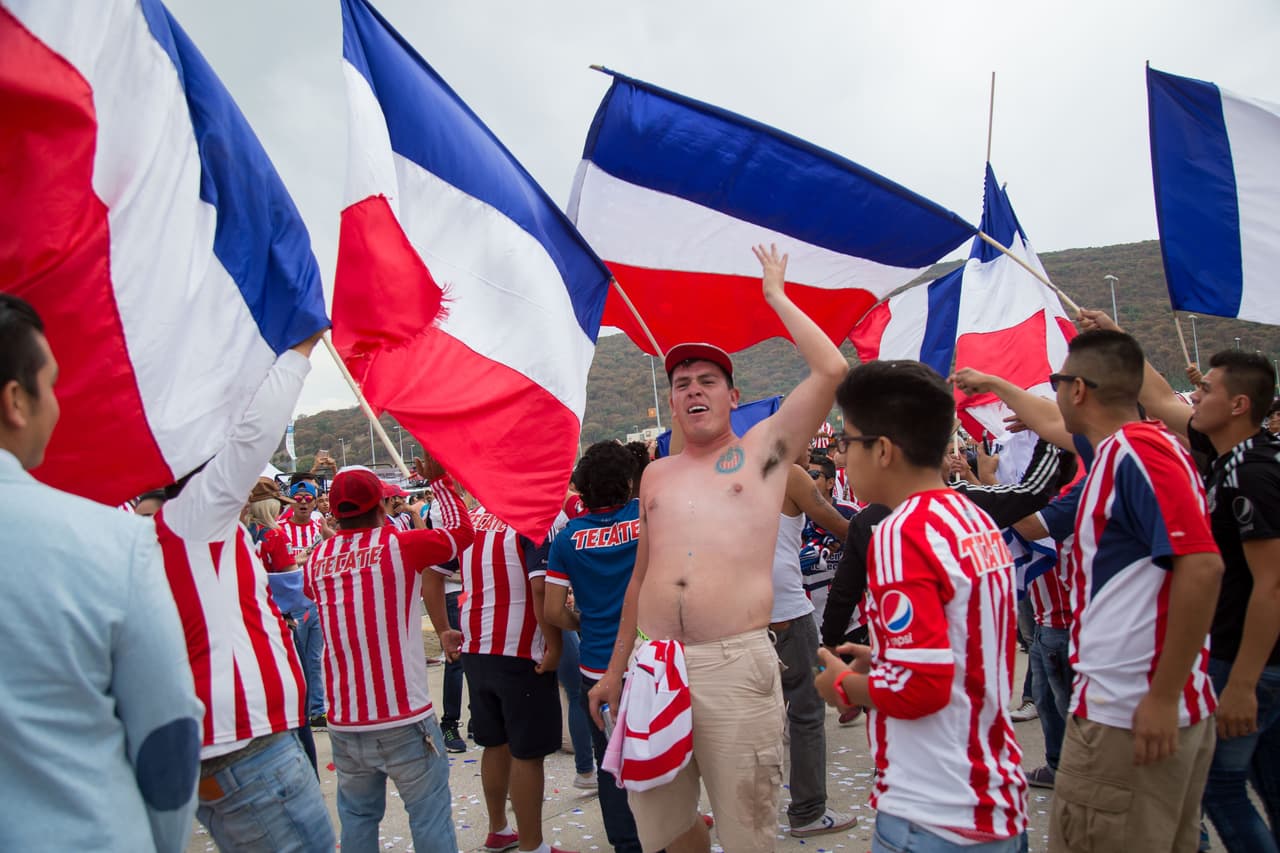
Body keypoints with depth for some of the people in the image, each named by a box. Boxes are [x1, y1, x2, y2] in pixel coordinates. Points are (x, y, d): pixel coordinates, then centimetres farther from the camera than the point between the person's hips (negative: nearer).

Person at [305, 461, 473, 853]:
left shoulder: (317, 559, 3)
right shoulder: (399, 544, -10)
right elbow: (461, 530, 4)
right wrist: (440, 479, 14)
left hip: (344, 723, 5)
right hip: (404, 721, -5)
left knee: (357, 816, 17)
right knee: (430, 814, 5)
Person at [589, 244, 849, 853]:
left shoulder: (763, 449, 5)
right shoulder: (656, 474, 16)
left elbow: (831, 370, -6)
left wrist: (776, 295, 5)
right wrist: (614, 668, 20)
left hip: (735, 665, -4)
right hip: (653, 663, 4)